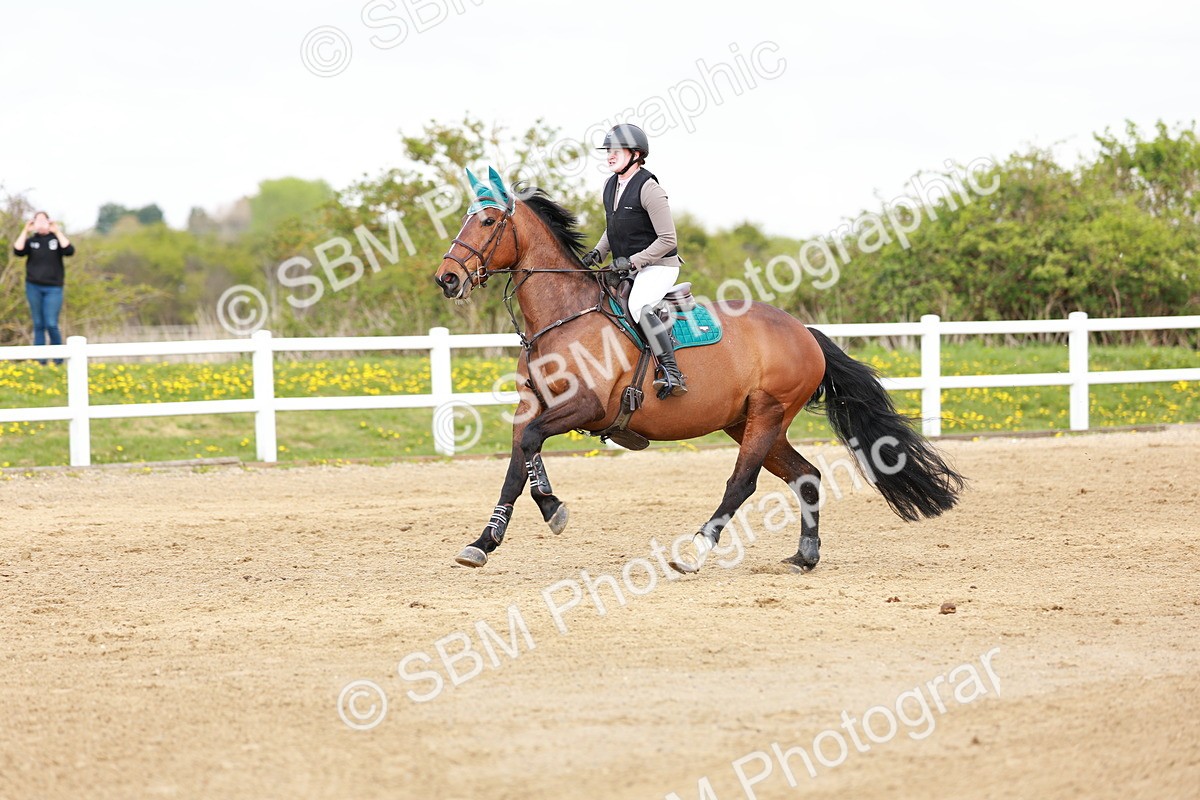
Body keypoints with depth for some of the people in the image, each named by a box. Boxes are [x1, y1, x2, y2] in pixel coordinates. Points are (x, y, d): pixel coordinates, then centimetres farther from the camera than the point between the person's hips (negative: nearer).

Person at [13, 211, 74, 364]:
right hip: (33, 287, 2)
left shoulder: (58, 238, 4)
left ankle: (58, 359, 7)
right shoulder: (31, 240, 6)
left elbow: (69, 251, -13)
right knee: (38, 325, 3)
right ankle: (40, 361, 7)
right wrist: (25, 232, -11)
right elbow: (18, 251, -10)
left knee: (51, 324, -10)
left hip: (53, 288, -2)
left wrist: (57, 232, -14)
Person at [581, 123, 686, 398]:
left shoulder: (648, 189, -17)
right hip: (628, 268, 9)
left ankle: (672, 373, -36)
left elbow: (667, 239, -18)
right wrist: (598, 253, 4)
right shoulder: (611, 187, 8)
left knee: (638, 306, -34)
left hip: (659, 266, -9)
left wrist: (633, 261, -21)